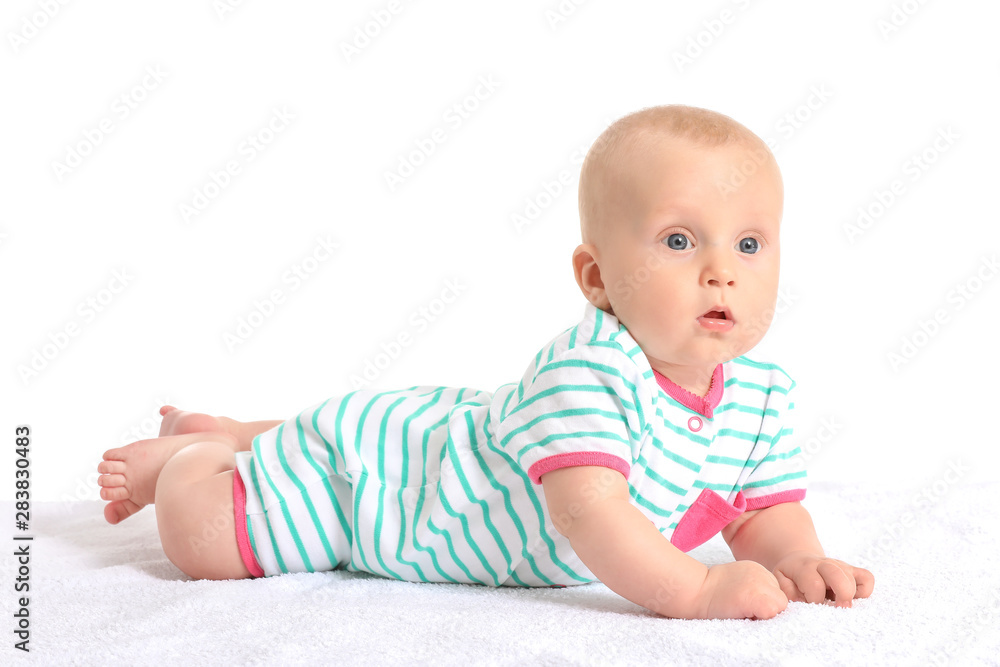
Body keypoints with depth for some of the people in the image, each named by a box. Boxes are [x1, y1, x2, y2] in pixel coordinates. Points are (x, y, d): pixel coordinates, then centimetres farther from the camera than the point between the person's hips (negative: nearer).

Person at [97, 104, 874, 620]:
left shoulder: (763, 397, -16)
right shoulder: (585, 372, -41)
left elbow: (767, 510, -5)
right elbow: (586, 508, -50)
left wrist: (795, 559, -26)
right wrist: (691, 590, -53)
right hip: (365, 466, -8)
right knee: (199, 536, -9)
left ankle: (222, 432, 58)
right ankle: (180, 456, 26)